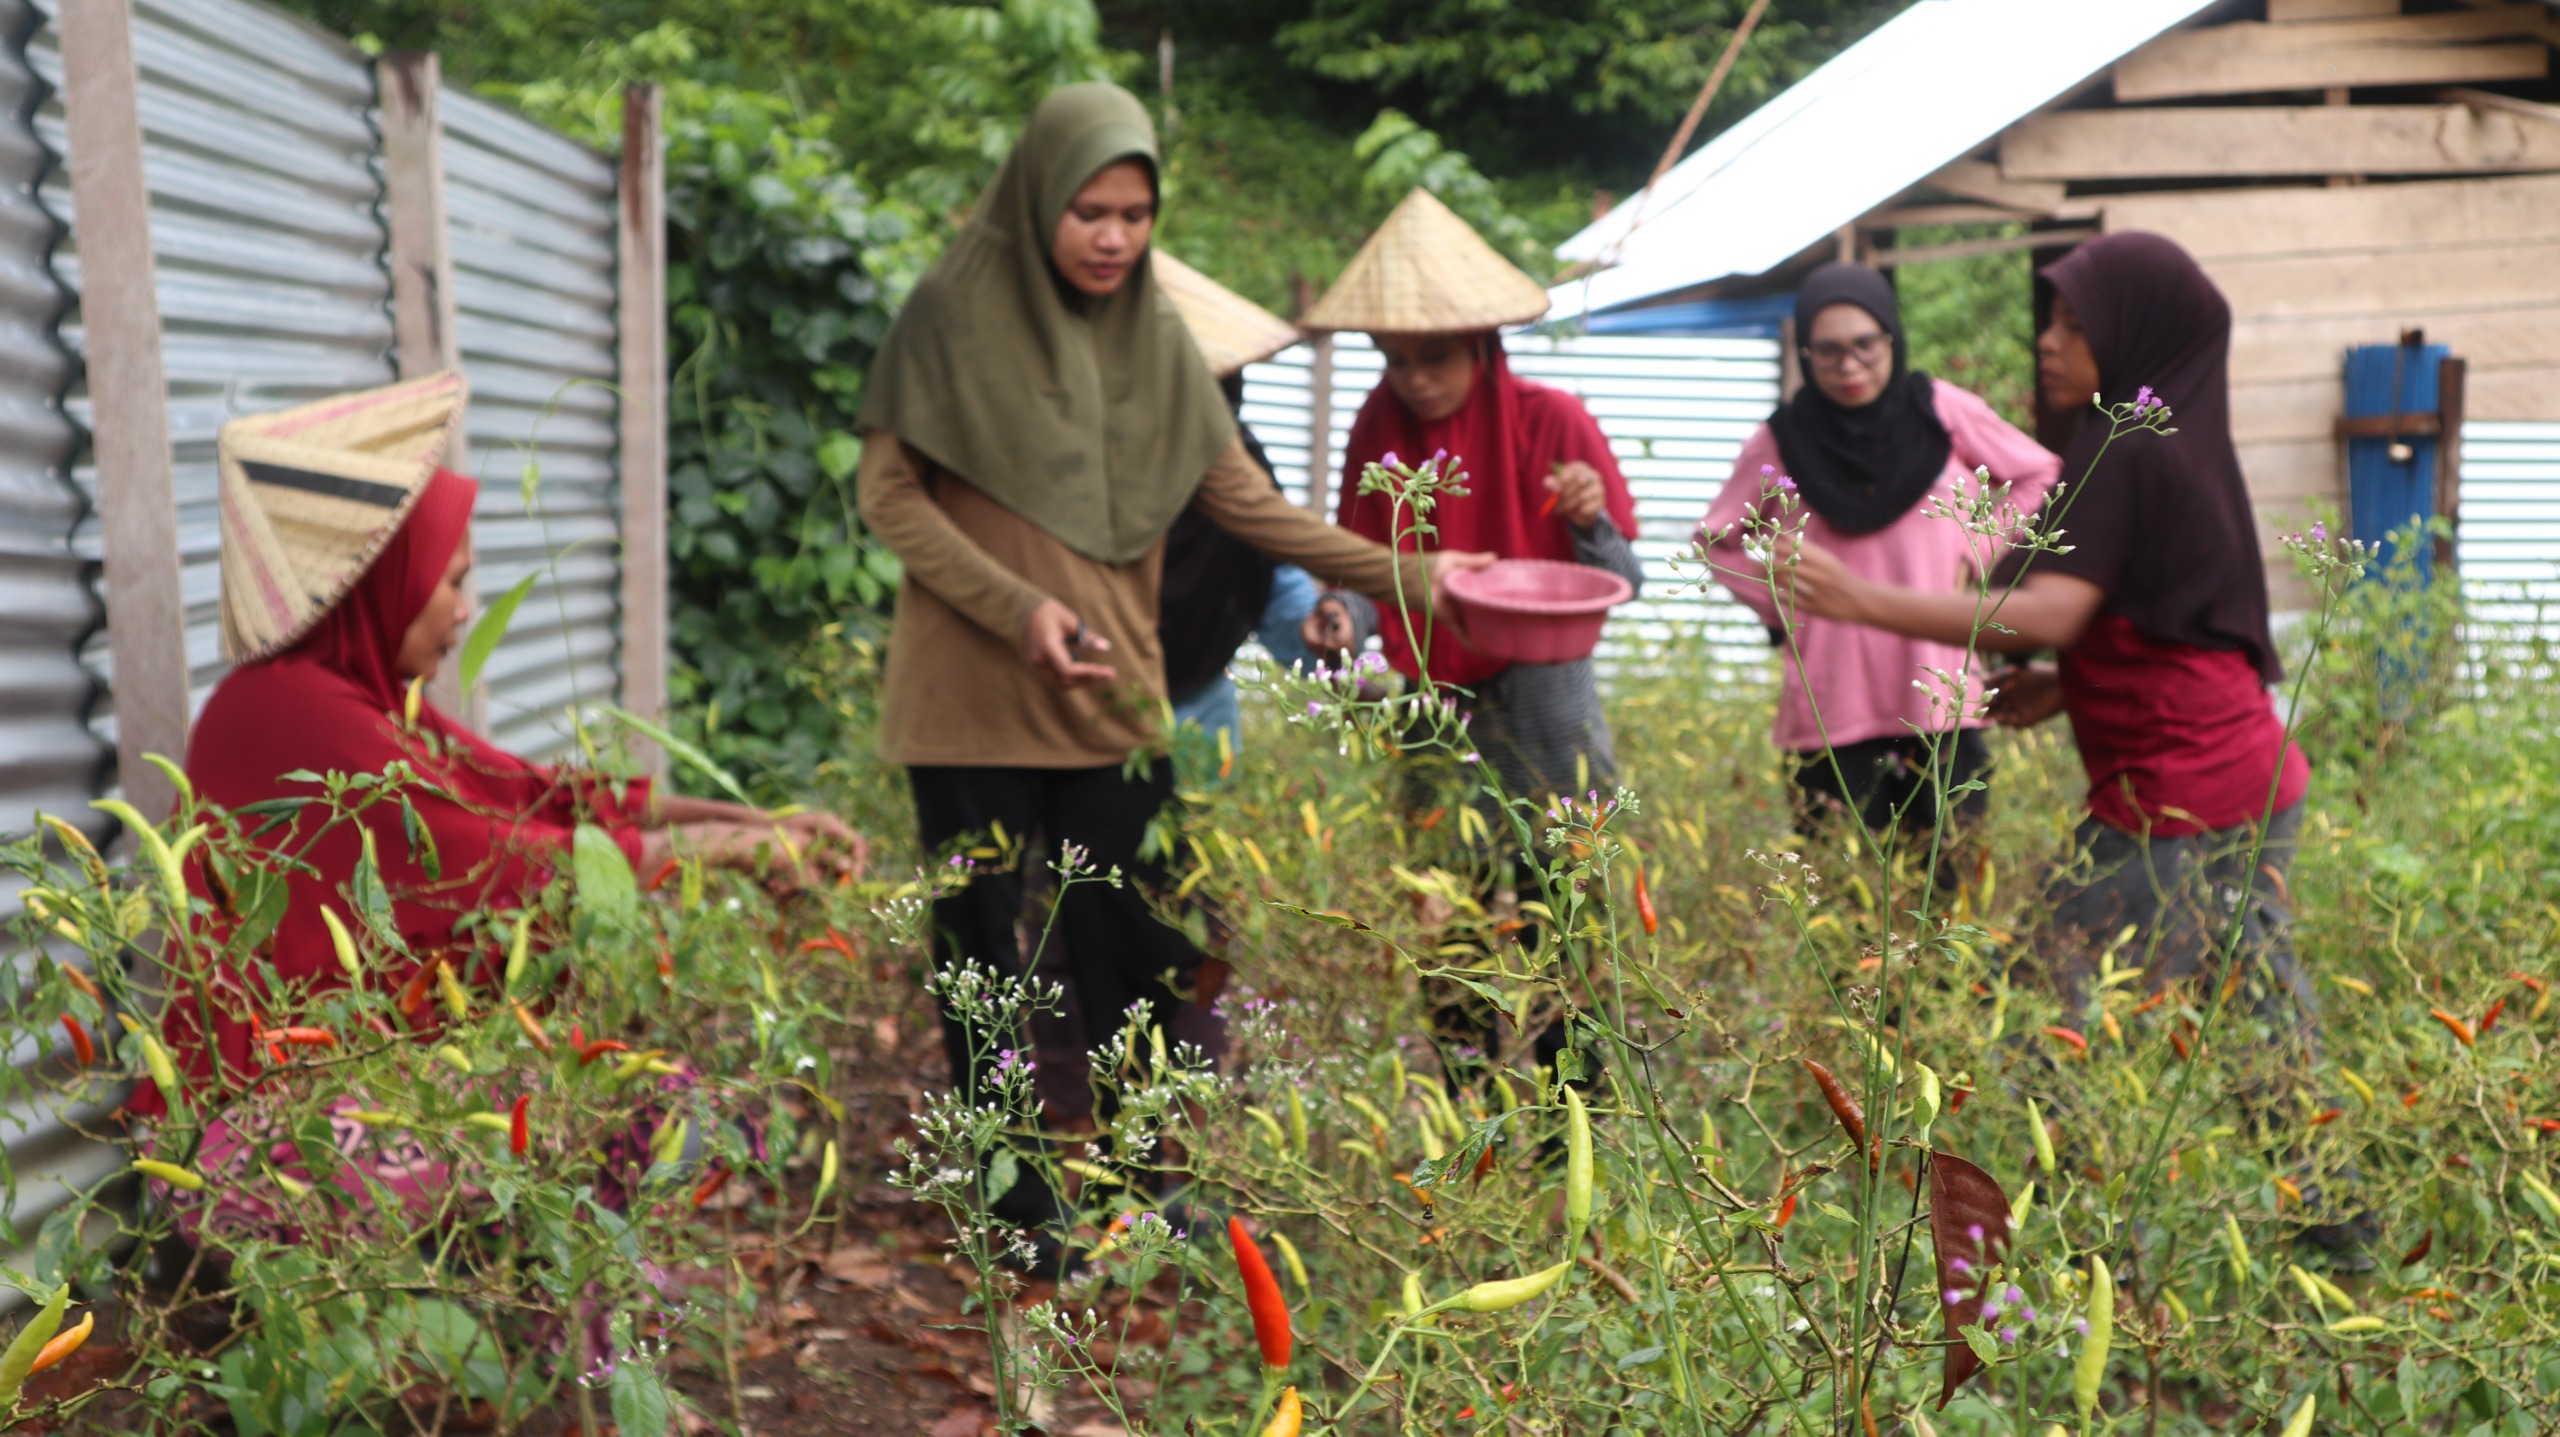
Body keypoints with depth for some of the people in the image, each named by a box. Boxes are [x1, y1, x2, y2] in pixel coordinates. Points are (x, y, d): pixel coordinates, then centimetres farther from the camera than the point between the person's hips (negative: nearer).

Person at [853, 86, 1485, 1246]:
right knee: (986, 955, 5)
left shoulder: (1153, 336, 8)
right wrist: (1017, 607, -16)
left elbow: (1246, 501, 10)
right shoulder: (957, 312, -5)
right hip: (973, 703, -3)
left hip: (1110, 701, 3)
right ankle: (1011, 1207, 17)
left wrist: (1402, 572, 3)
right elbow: (889, 495, -5)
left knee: (1134, 954, 2)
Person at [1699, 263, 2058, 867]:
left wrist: (1976, 553, 6)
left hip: (1941, 700, 1)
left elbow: (2038, 474, 16)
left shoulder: (1940, 411, 2)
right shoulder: (1781, 442, 1)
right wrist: (1780, 606, 4)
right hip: (1833, 711, 0)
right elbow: (1718, 538, 16)